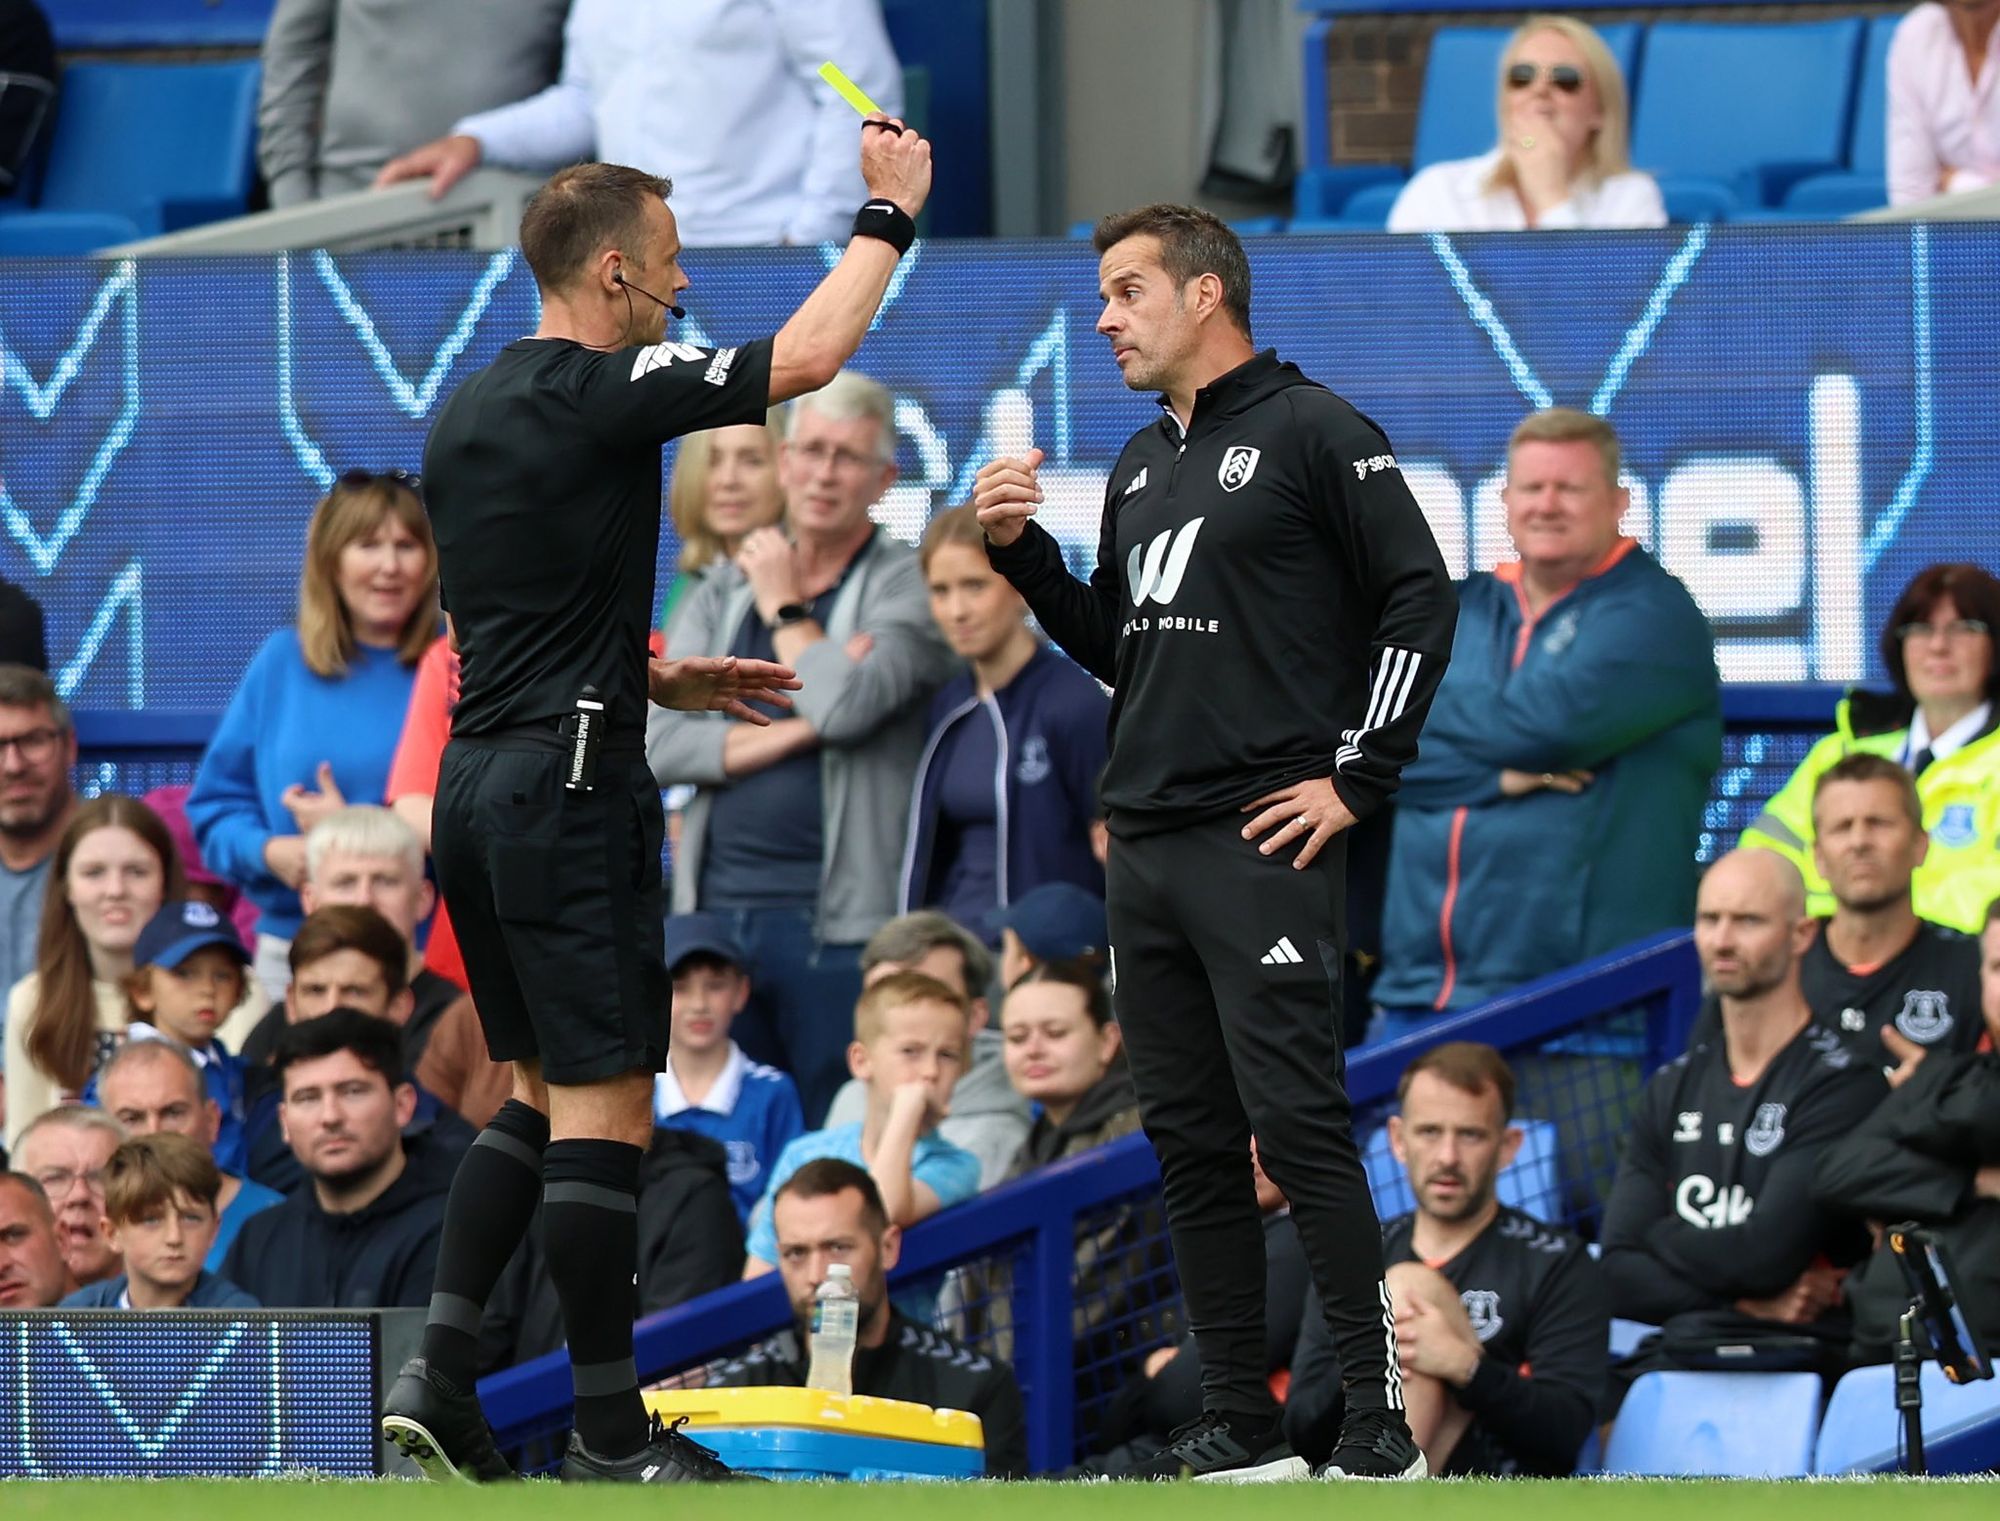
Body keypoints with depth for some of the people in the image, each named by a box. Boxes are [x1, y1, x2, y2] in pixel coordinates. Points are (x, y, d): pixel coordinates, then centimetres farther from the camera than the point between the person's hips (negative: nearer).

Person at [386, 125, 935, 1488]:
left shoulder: (470, 414, 14)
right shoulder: (601, 393, -13)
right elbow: (805, 356, -19)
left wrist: (663, 681, 24)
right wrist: (889, 215, -6)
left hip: (478, 780, 9)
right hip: (572, 783, -9)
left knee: (540, 1093, 16)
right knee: (604, 1106, -4)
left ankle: (440, 1374, 7)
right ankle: (610, 1435, -1)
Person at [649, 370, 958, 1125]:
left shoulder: (908, 588, 1)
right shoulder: (723, 592, 15)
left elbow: (848, 704, -18)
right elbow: (660, 745, 2)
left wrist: (784, 608, -1)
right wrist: (794, 729, -10)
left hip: (836, 918, -5)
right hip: (717, 906, 5)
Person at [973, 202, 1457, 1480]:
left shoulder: (1311, 432, -5)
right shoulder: (1143, 464, 19)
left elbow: (1422, 595, -9)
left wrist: (1358, 776, -11)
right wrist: (1023, 551, 9)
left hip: (1263, 842, -8)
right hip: (1144, 843, 8)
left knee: (1296, 1122, -13)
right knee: (1190, 1141, 7)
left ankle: (1380, 1414, -12)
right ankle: (1239, 1421, 11)